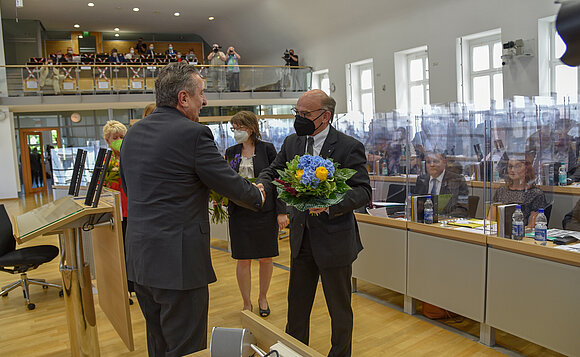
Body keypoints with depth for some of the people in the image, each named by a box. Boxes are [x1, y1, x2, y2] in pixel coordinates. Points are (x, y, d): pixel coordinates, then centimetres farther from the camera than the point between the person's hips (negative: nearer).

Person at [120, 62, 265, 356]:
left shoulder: (132, 134, 8)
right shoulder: (193, 133, -16)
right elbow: (231, 184, -9)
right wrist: (258, 196, 11)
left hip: (138, 256, 8)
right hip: (178, 260, -8)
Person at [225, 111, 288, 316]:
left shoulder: (267, 149, -2)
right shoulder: (231, 152, 8)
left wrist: (281, 212, -6)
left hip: (265, 211, -2)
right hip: (239, 212, 2)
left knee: (265, 258, 9)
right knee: (243, 260, 6)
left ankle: (263, 298, 31)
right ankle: (246, 303, 23)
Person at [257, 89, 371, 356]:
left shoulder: (349, 147, -12)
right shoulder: (292, 143, 5)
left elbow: (364, 191, -15)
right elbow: (273, 172, 10)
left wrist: (330, 203, -31)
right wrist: (262, 186, -14)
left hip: (334, 240, -5)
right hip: (301, 238, 5)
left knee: (339, 309, 14)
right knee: (296, 304, 19)